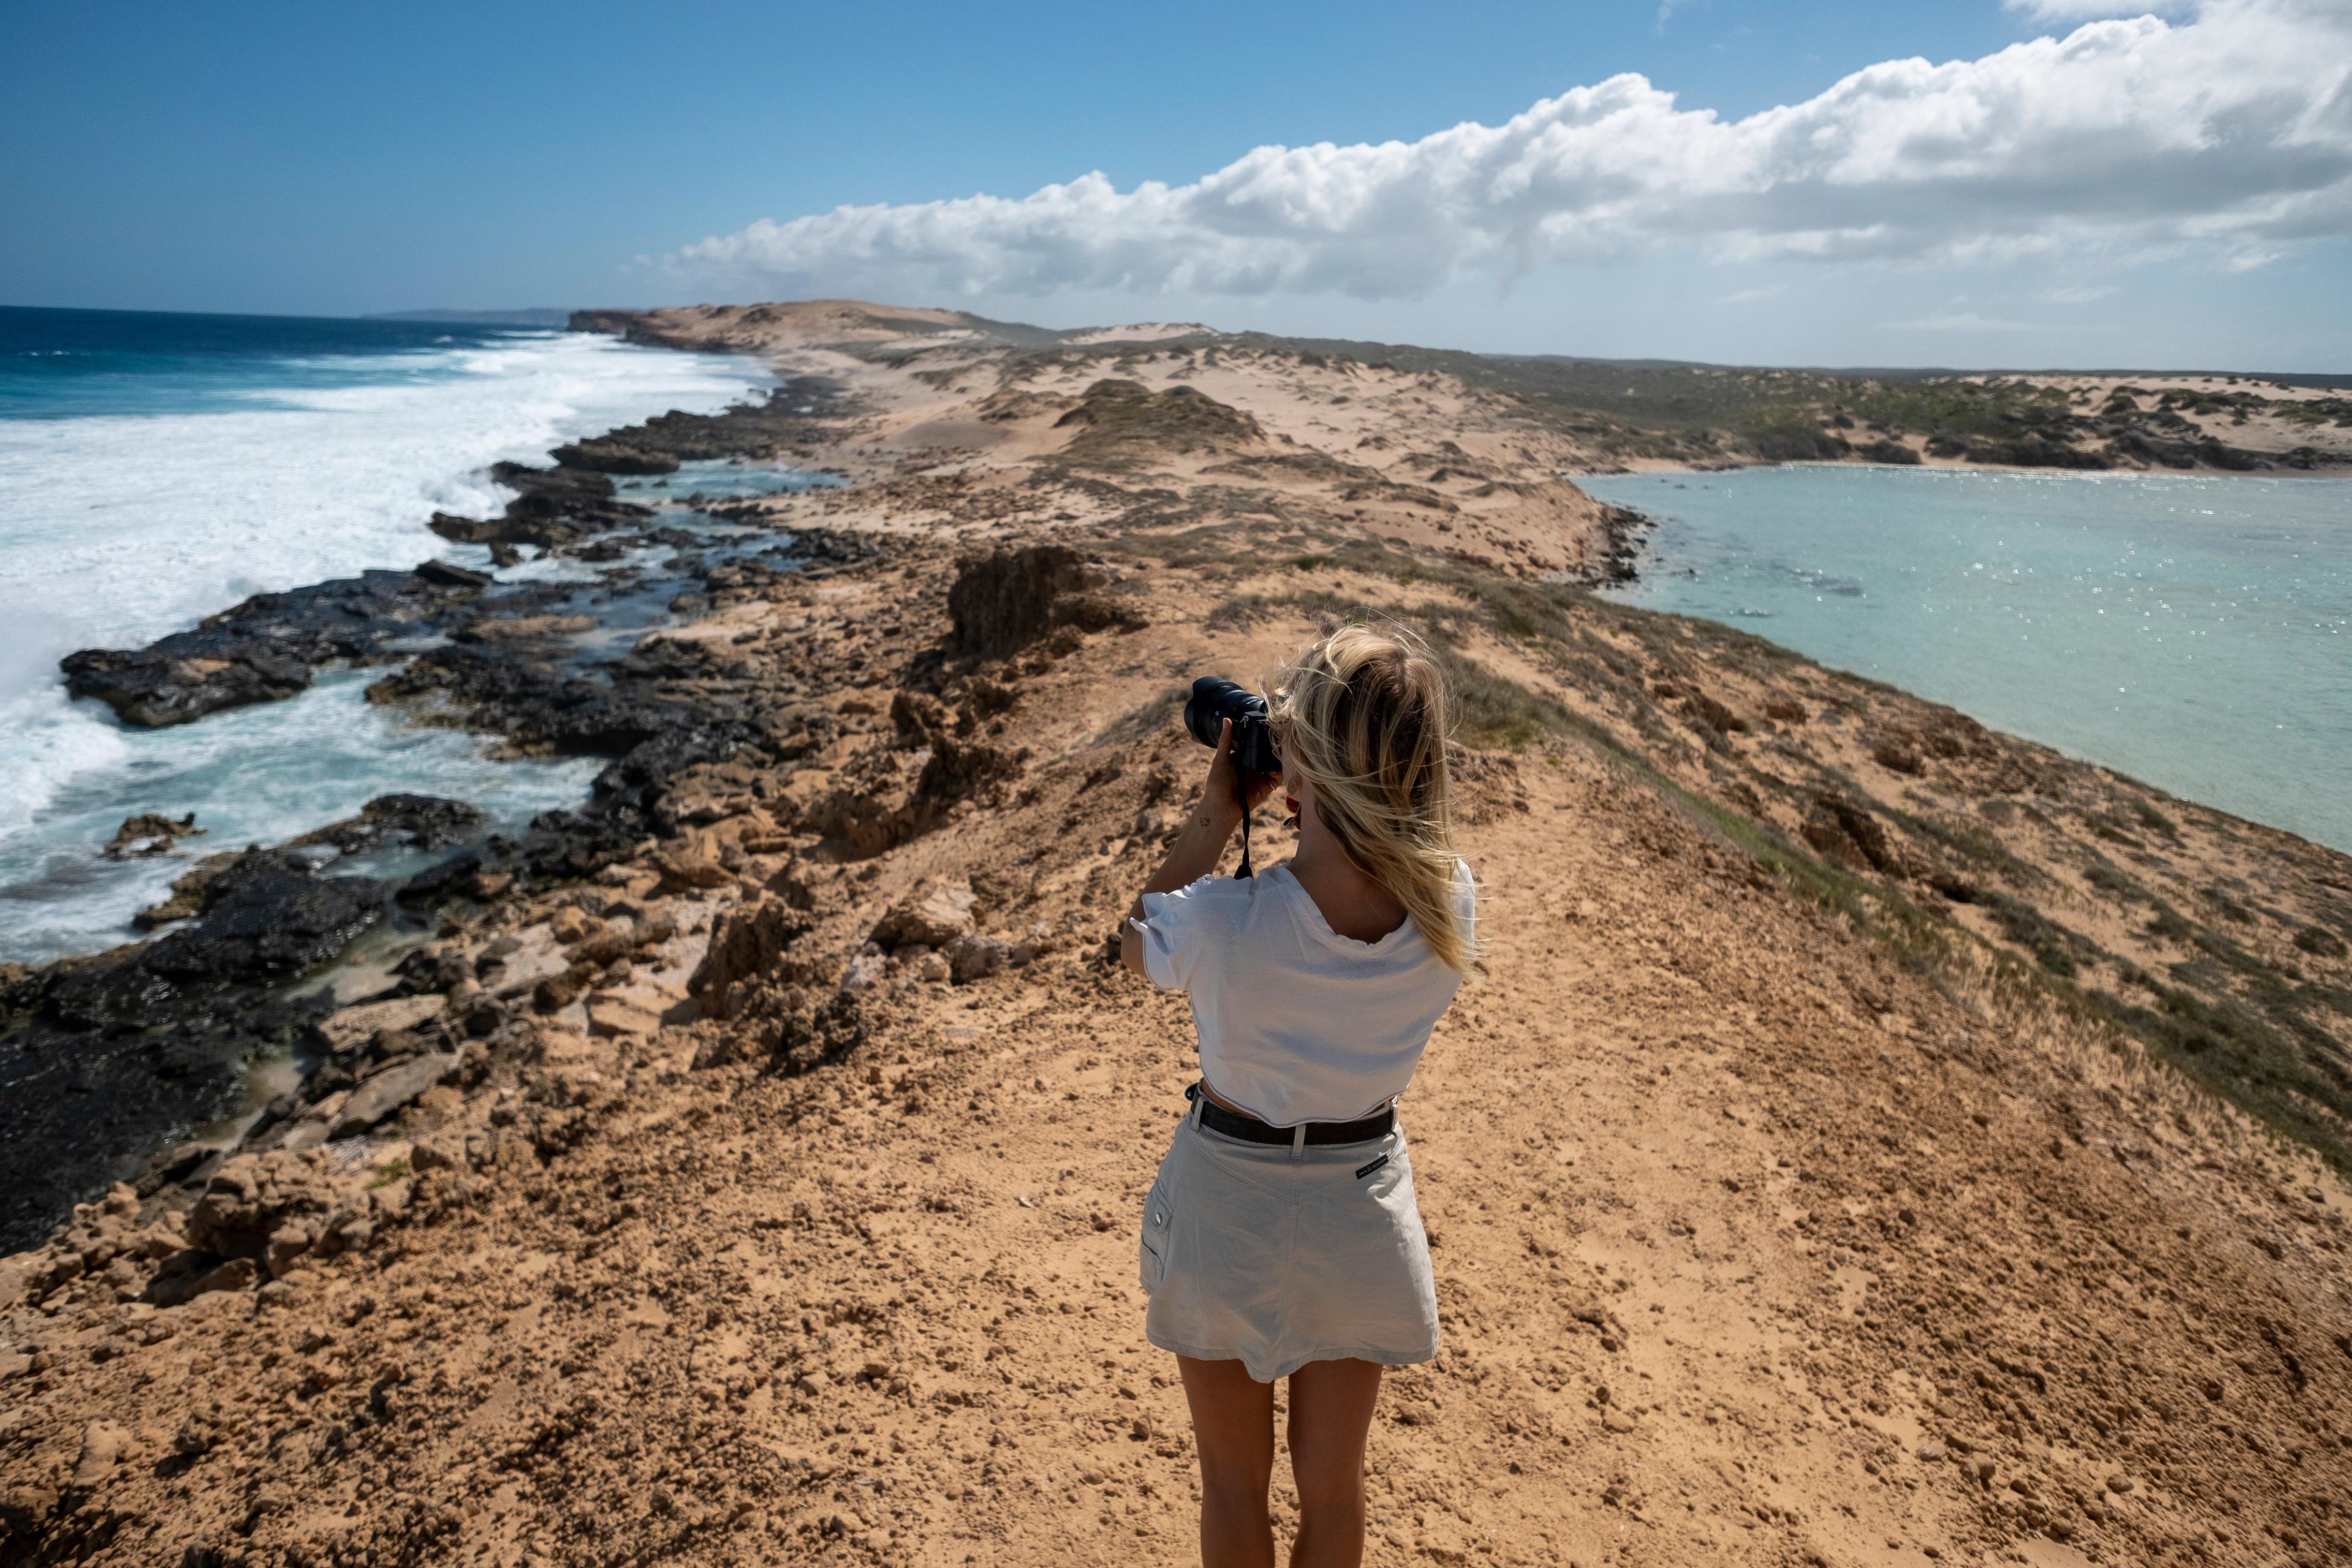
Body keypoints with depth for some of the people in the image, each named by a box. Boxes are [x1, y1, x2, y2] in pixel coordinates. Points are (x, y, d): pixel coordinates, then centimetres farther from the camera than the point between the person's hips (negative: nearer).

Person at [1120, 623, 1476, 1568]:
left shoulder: (1223, 923, -32)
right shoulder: (1450, 904, -21)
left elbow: (1135, 943, -7)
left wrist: (1215, 814, -12)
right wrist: (1318, 813, -7)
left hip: (1229, 1202, -3)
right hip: (1361, 1209, 3)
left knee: (1234, 1479, 24)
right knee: (1332, 1483, 26)